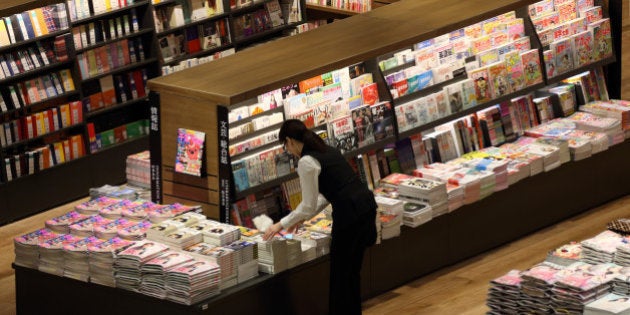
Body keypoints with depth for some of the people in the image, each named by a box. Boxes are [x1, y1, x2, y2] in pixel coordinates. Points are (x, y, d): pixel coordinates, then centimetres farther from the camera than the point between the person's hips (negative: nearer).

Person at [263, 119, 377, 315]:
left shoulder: (306, 162, -10)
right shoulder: (326, 150, 18)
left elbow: (309, 205, -8)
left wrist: (282, 224, 4)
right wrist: (302, 217, 28)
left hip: (350, 213, -9)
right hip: (366, 204, 9)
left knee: (340, 275, 4)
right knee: (351, 272, 20)